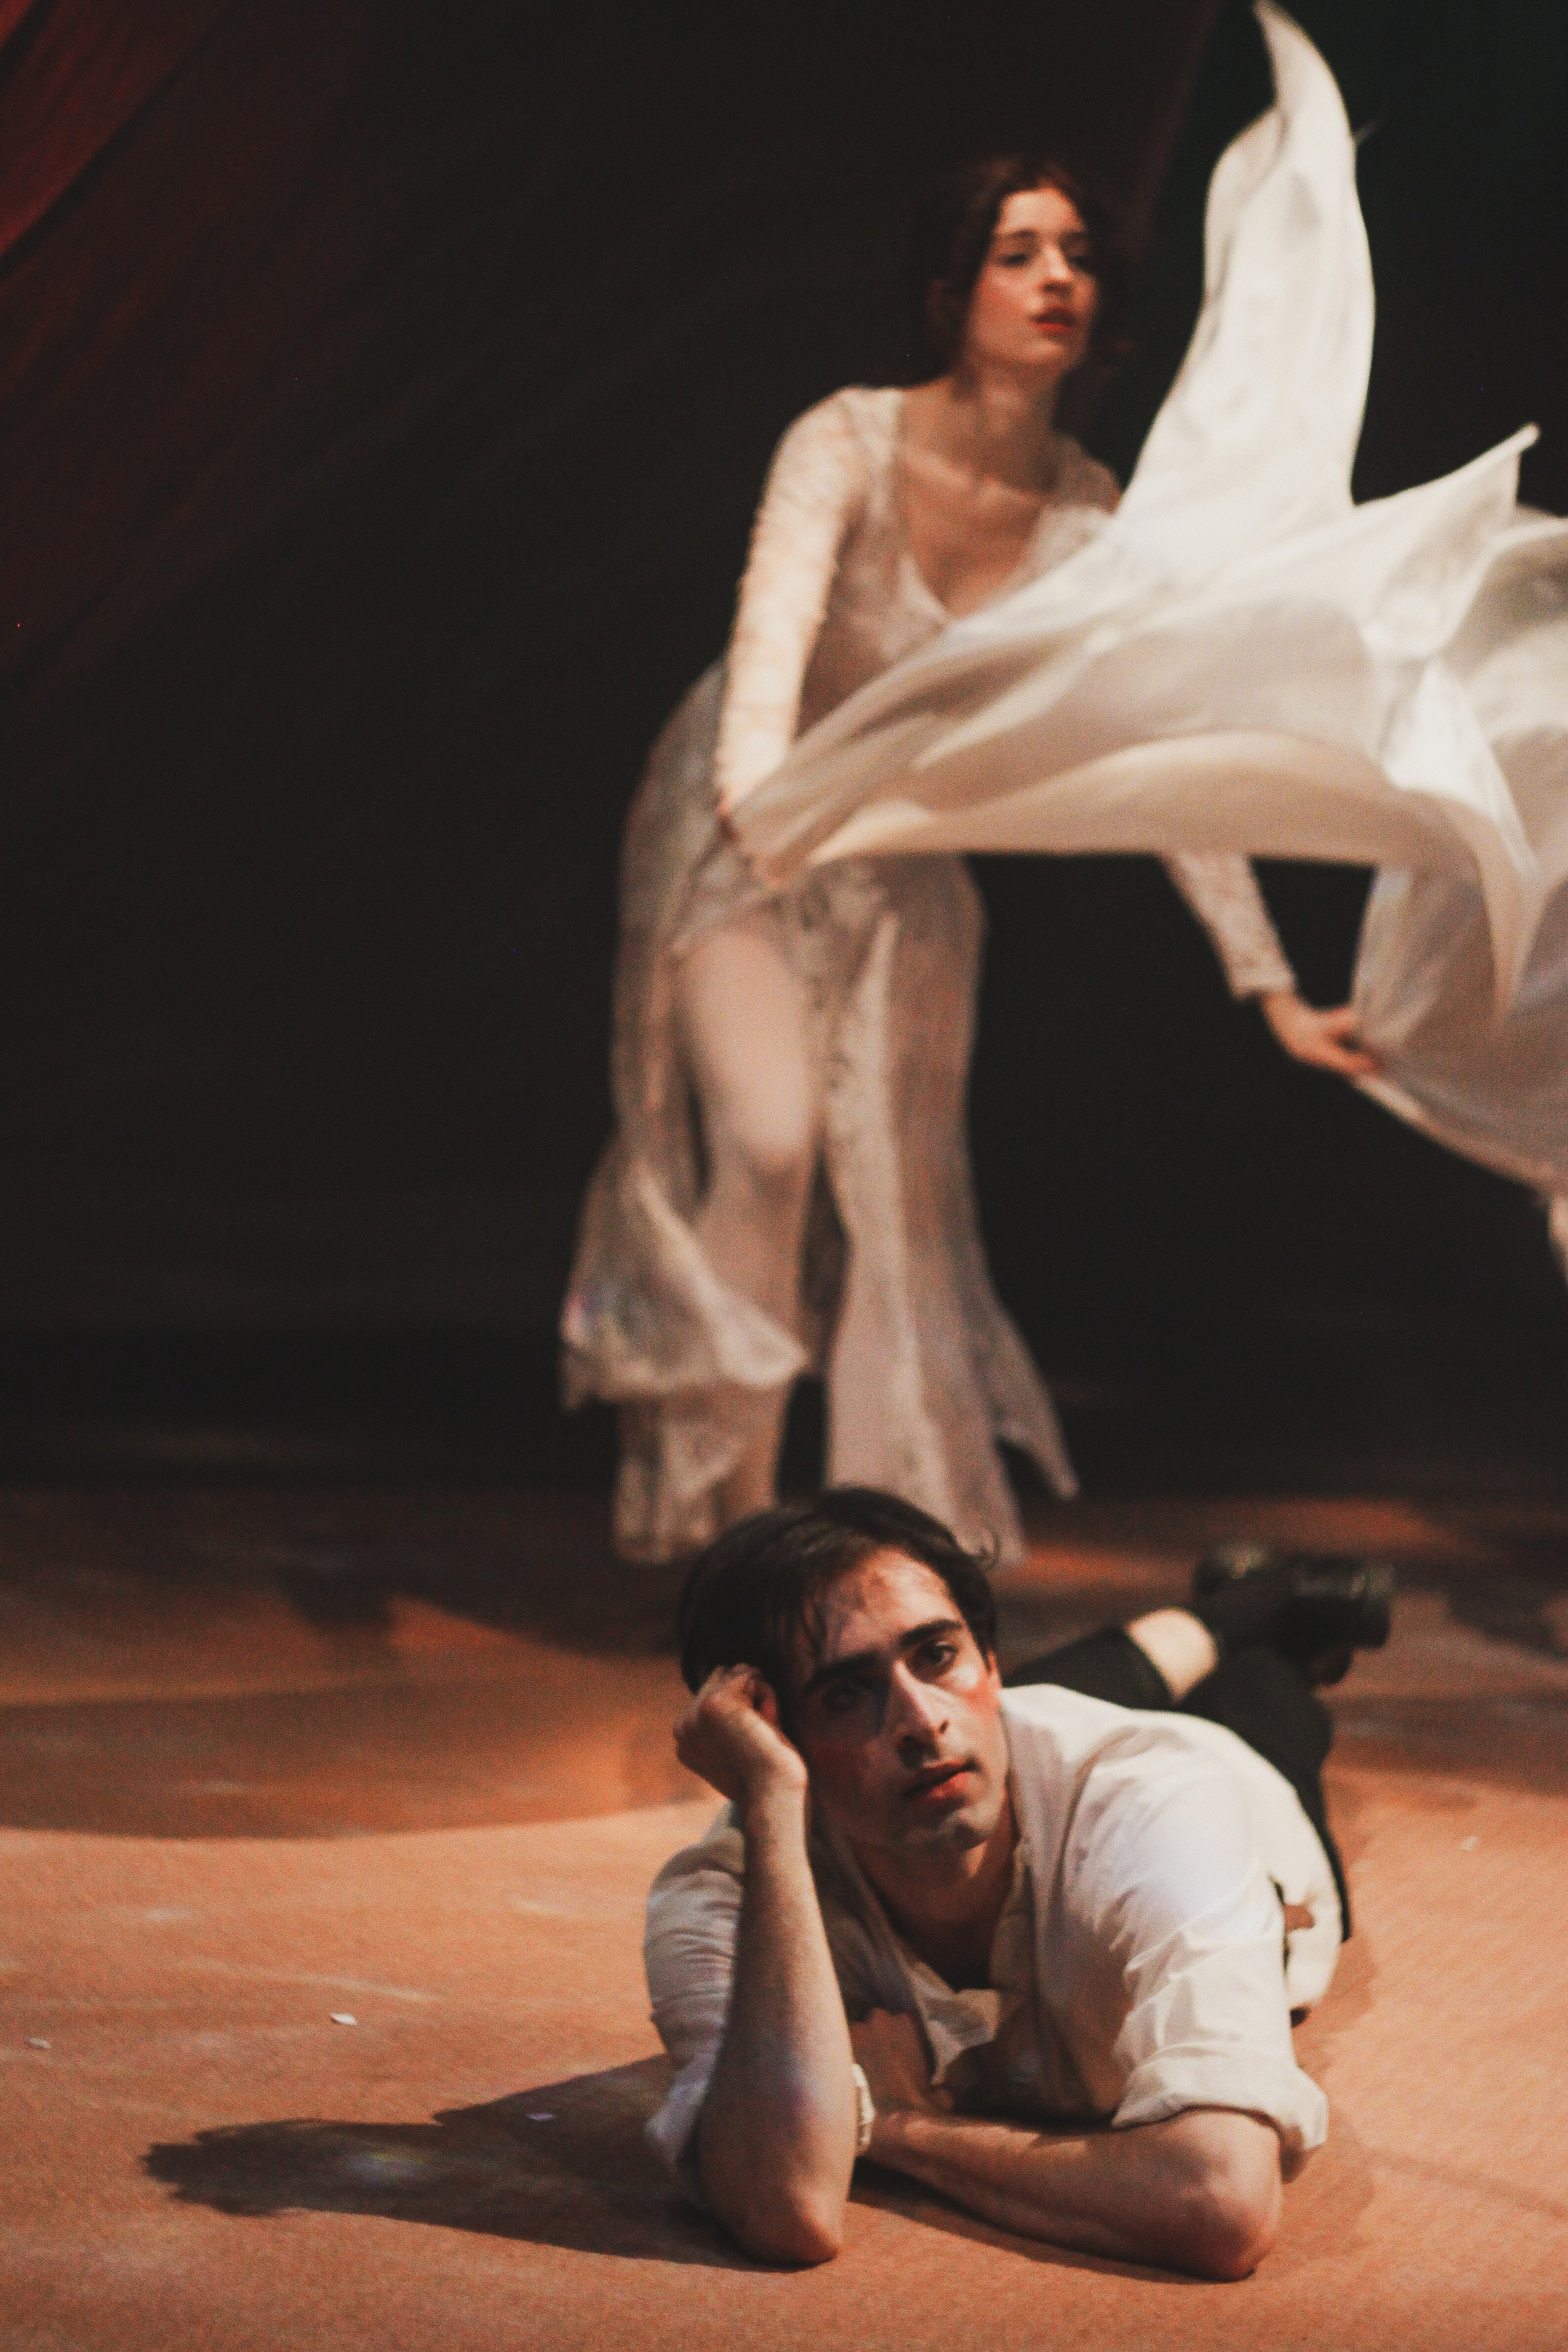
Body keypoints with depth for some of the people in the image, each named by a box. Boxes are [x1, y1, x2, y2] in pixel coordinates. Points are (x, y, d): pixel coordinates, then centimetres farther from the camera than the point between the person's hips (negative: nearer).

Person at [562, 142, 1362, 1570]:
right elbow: (776, 622, -41)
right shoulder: (850, 445, -24)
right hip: (737, 843, -4)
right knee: (768, 1140, -20)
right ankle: (730, 1509, -6)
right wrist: (757, 793, -61)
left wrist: (1273, 990, -11)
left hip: (904, 872, 4)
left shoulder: (1094, 524, -14)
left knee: (898, 1190, 1)